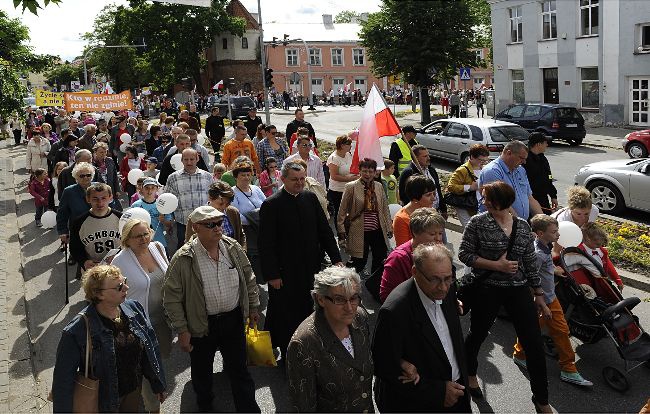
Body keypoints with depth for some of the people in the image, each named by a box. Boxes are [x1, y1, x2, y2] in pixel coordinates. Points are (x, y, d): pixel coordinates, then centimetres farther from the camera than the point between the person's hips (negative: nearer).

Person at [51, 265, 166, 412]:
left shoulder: (134, 308, -10)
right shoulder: (78, 330, -26)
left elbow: (150, 349, 0)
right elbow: (64, 377, -18)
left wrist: (159, 385, 7)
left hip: (134, 391, 5)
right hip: (103, 401, -4)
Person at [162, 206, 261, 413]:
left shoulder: (233, 248, -5)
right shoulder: (183, 259, -17)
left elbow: (249, 279, 8)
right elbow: (172, 297, -12)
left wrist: (253, 308, 10)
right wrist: (182, 330, -11)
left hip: (234, 319, 2)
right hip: (201, 325, -2)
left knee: (239, 368, 13)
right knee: (202, 371, 20)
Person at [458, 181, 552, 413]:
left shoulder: (523, 226, 2)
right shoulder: (478, 222, -8)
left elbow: (530, 263, 8)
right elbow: (464, 254, -9)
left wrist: (539, 295, 9)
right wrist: (497, 265, -17)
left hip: (519, 290, 3)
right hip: (487, 289, -2)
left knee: (534, 344, 1)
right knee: (477, 335, 16)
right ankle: (469, 373, 47)